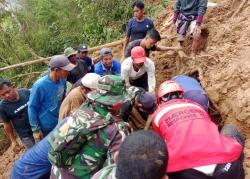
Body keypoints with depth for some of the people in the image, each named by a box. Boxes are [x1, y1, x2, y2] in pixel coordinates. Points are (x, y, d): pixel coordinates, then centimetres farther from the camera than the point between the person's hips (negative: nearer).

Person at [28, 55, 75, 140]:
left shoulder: (62, 80, -12)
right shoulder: (40, 85, -28)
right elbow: (32, 108, -18)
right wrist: (36, 129, -12)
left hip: (61, 122, 5)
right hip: (46, 126, -5)